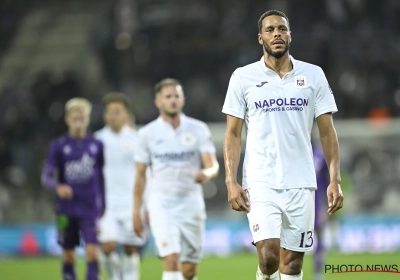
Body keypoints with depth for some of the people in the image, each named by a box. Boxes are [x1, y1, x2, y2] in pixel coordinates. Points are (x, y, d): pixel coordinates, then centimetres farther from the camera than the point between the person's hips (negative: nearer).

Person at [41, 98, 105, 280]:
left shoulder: (96, 145, 3)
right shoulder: (59, 146, 0)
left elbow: (102, 176, 12)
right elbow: (46, 176, -4)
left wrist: (103, 206, 13)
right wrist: (58, 187, -25)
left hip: (91, 209, 0)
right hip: (66, 210, 0)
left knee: (92, 252, -13)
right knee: (68, 255, 7)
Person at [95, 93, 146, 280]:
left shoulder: (135, 140, 3)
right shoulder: (98, 140, 5)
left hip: (131, 202, 0)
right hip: (106, 203, 0)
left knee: (131, 250, 1)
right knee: (108, 246, -14)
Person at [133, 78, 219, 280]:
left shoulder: (198, 129, 2)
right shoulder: (148, 133, 2)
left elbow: (213, 165, -7)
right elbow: (140, 175, 8)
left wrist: (207, 173, -31)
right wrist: (136, 211, 5)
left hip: (191, 202, 2)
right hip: (161, 203, -2)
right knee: (171, 260, -19)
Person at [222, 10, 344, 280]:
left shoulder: (313, 75, 6)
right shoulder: (243, 77, 4)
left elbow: (327, 132, 8)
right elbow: (233, 134, 5)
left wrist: (335, 180, -1)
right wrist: (231, 182, -6)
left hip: (301, 184, 2)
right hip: (260, 183, -2)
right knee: (268, 256, -18)